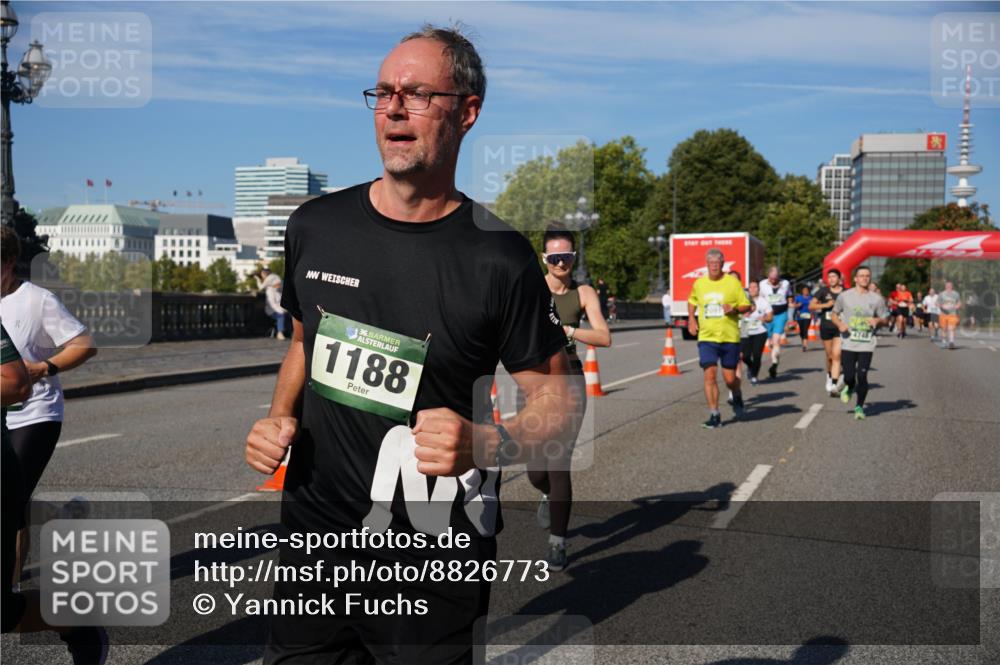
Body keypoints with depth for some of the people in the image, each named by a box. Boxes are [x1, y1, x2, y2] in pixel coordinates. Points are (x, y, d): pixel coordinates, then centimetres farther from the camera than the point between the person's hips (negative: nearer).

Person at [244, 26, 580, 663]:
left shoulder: (499, 256, -12)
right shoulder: (315, 226, 2)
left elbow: (560, 397, -7)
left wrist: (486, 444, -25)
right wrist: (279, 418, 1)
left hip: (434, 564, -3)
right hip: (313, 536, 4)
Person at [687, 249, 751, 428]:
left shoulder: (733, 282, -2)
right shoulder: (698, 283, 6)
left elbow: (746, 306, 2)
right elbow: (691, 301, 25)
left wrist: (734, 308, -18)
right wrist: (691, 320, 10)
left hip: (730, 337, -2)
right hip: (706, 338, 2)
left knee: (730, 378, 2)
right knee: (710, 375, -10)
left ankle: (737, 396, 38)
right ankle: (715, 415, -2)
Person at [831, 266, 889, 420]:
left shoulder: (876, 299, 4)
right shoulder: (845, 296, 3)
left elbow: (885, 319, 12)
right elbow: (834, 314, 13)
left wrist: (878, 321, -11)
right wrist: (840, 324, -7)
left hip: (867, 345, 0)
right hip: (848, 343, 0)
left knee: (862, 376, -6)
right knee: (849, 376, -2)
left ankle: (860, 407, 11)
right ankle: (849, 388, 35)